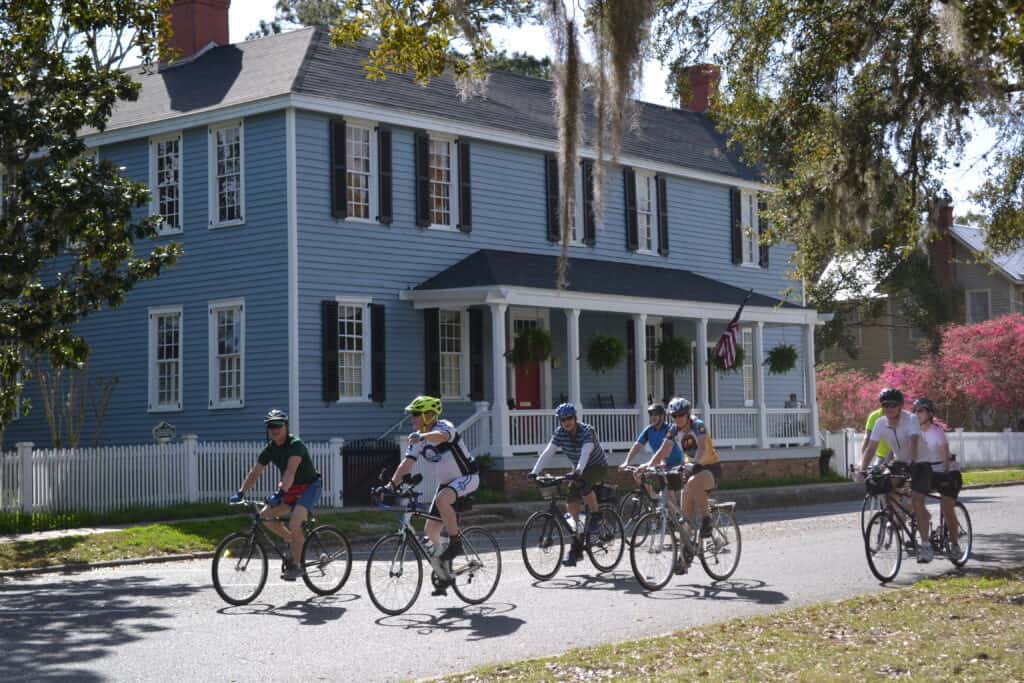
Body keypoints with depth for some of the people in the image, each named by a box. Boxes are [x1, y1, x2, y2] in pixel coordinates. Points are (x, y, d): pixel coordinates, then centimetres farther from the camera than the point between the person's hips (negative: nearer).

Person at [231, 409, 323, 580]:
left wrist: (280, 493, -45)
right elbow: (255, 473, 2)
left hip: (310, 486, -8)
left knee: (294, 523, -26)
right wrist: (240, 493, -9)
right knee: (265, 515, -8)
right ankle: (294, 542, 11)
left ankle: (296, 565, -12)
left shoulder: (295, 445, -21)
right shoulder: (270, 449, 0)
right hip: (291, 489, 8)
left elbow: (290, 471, -34)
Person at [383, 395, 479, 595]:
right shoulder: (417, 439, 0)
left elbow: (441, 436, -45)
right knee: (430, 530, 2)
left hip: (467, 476, -8)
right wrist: (392, 484, -25)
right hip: (446, 482, 8)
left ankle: (456, 542, -18)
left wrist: (421, 437, -64)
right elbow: (407, 463, -10)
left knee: (442, 499, -37)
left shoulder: (444, 426, -20)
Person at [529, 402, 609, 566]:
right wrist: (535, 471, -32)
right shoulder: (560, 433, -10)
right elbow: (548, 452, -19)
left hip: (598, 466, -6)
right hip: (579, 469, 6)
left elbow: (586, 452, -41)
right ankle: (576, 548, 4)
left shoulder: (587, 431, -26)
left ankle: (596, 516, -9)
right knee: (571, 504, -5)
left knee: (584, 486, -36)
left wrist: (578, 471, -57)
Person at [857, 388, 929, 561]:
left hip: (919, 464, -5)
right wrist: (862, 471, -31)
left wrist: (910, 463, -57)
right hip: (899, 463, 6)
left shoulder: (911, 420, -25)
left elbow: (914, 442, -40)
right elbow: (871, 448, -18)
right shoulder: (880, 423, -12)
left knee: (917, 501, -19)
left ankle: (925, 545, -14)